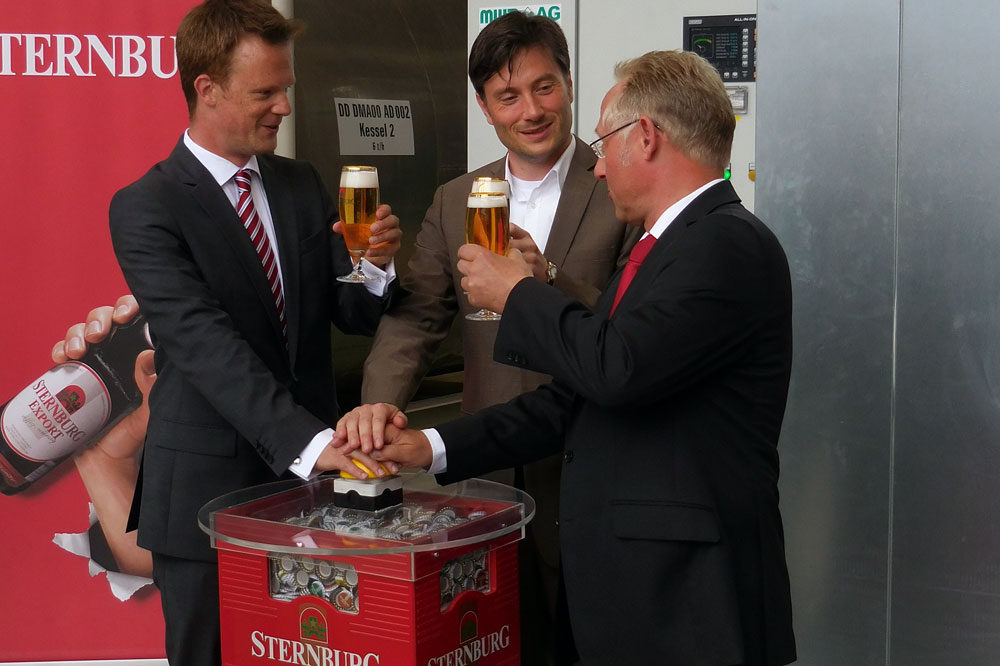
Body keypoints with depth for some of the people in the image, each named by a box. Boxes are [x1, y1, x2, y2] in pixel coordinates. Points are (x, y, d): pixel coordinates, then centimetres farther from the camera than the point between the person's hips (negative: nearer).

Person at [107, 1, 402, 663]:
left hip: (312, 476, 5)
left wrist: (376, 264, -14)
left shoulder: (303, 185, 8)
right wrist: (309, 441, -34)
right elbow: (208, 347, -23)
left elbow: (354, 314, 9)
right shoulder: (145, 209, -11)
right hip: (208, 493, -5)